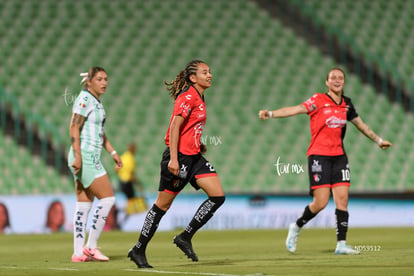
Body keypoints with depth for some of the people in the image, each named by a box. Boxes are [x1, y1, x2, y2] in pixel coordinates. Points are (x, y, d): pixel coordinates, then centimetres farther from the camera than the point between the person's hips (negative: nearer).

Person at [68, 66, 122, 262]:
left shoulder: (96, 101, 17)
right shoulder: (85, 99, -11)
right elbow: (74, 127, -18)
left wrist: (112, 152, 21)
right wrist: (77, 156, -23)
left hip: (90, 158, 9)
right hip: (84, 156, -9)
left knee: (84, 205, 6)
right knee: (107, 198, -9)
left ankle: (79, 253, 6)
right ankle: (91, 246, -5)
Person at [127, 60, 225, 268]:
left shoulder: (198, 98, 14)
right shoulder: (188, 97, -14)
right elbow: (174, 126, -19)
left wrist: (198, 145, 14)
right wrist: (173, 158, -23)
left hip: (193, 157, 9)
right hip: (179, 157, -9)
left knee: (218, 196, -4)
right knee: (162, 205, -1)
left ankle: (185, 237, 3)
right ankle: (138, 250, 10)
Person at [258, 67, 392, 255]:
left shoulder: (346, 104, 11)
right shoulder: (319, 100, -5)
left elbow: (360, 124, 27)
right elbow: (297, 109, -17)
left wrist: (378, 140, 37)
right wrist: (271, 114, -31)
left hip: (339, 156, 5)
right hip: (319, 155, -5)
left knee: (342, 198, -5)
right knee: (321, 202, -10)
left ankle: (341, 244, -1)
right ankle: (296, 227, 15)